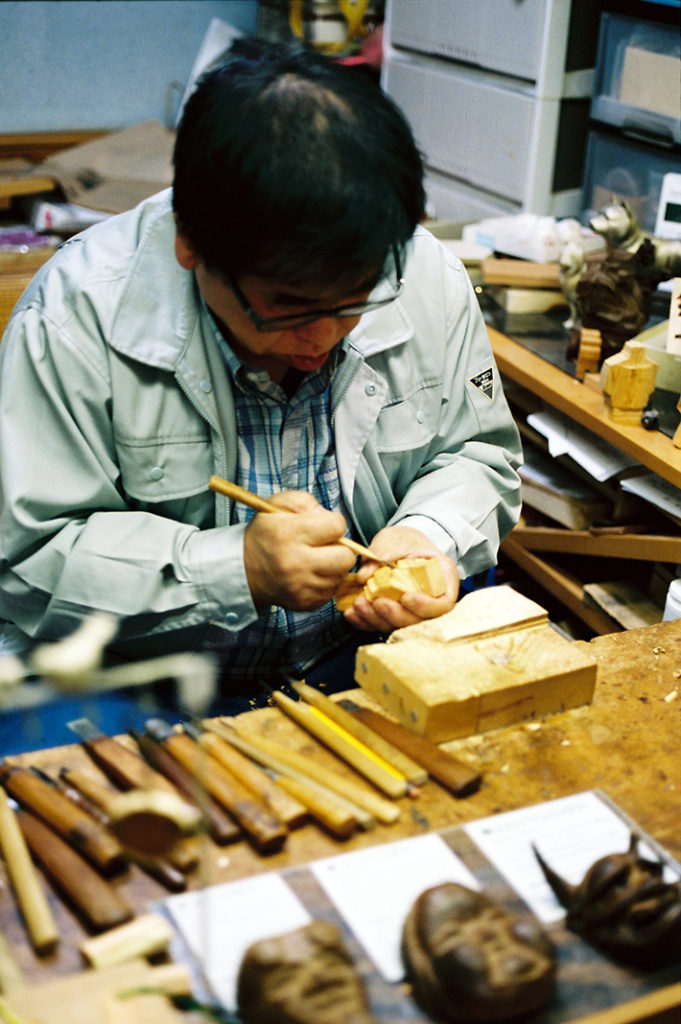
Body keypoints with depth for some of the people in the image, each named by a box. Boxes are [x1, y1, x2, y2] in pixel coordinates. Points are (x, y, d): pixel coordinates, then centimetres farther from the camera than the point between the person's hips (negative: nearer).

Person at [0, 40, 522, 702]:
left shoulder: (429, 277, -6)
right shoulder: (75, 316, -18)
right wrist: (237, 569, -26)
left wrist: (431, 535, -13)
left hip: (370, 671, 3)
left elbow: (479, 453, 8)